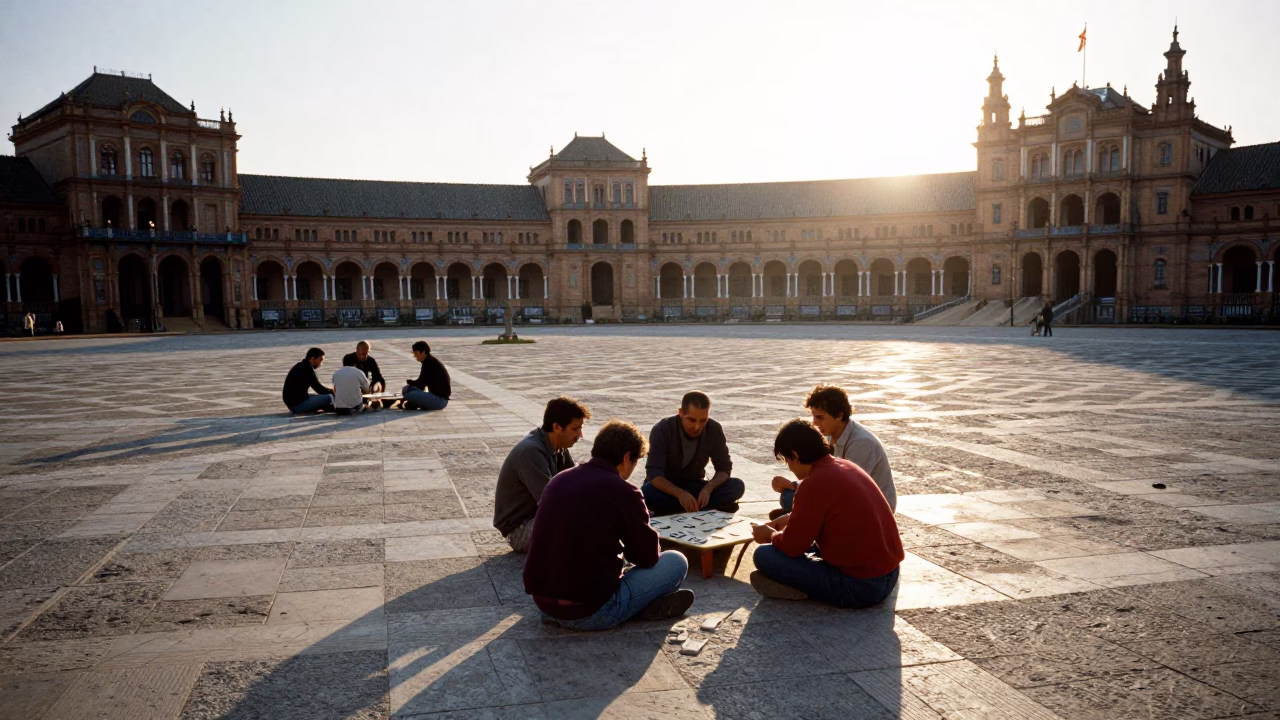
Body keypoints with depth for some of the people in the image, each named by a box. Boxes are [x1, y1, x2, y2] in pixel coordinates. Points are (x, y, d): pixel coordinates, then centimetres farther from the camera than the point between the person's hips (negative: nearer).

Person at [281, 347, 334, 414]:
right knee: (329, 397, -20)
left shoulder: (301, 366, 14)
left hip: (292, 403, 11)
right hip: (298, 405, -11)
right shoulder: (307, 369, -16)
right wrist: (333, 391, 2)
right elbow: (319, 389, -11)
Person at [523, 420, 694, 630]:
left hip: (543, 603, 6)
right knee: (676, 562, 4)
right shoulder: (622, 491, -13)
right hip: (589, 612, -6)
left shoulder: (558, 480, 7)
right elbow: (648, 556, -1)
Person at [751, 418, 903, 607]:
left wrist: (771, 535, 10)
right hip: (889, 575, 9)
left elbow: (792, 546, -10)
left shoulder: (814, 484, -18)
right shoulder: (845, 466, 8)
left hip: (859, 586, -9)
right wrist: (791, 518, 29)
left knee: (765, 555, -7)